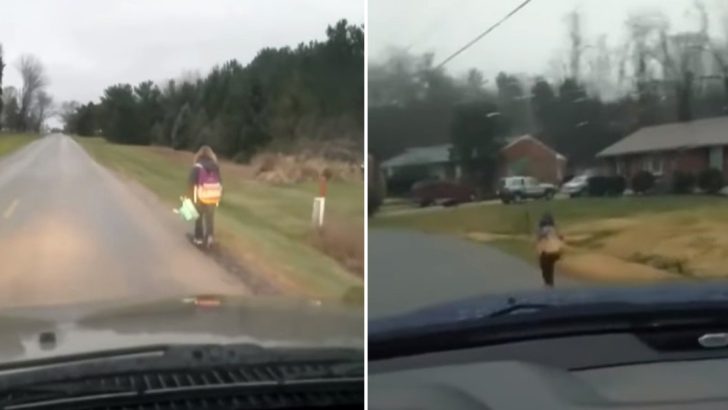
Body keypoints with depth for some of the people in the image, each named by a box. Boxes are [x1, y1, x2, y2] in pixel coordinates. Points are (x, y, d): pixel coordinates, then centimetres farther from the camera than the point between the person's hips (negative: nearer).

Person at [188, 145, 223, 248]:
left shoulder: (197, 166, -8)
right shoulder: (216, 166, 5)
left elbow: (192, 181, -10)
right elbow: (220, 181, 9)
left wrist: (191, 195, -1)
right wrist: (219, 195, 16)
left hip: (201, 196, -3)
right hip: (213, 196, 3)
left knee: (199, 216, 13)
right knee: (210, 217, 8)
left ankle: (199, 237, 19)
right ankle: (209, 236, -9)